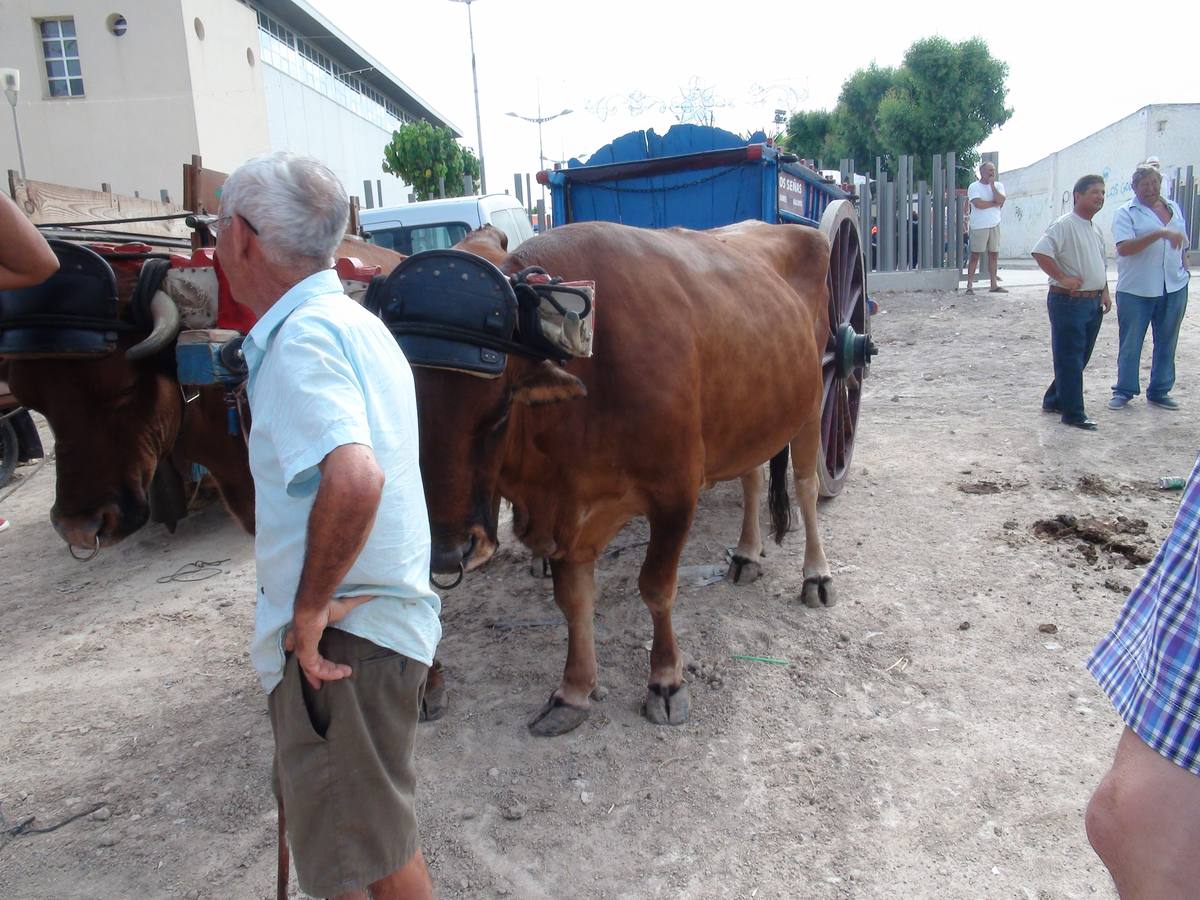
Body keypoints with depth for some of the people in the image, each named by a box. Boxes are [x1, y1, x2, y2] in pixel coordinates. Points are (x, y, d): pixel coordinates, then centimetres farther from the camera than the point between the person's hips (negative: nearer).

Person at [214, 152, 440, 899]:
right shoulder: (355, 324, 10)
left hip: (343, 636, -9)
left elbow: (354, 477, -36)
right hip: (386, 615, 9)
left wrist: (311, 608, -23)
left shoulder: (302, 336, -19)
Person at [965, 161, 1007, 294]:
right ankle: (970, 285, -4)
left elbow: (1001, 201, -7)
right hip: (979, 226, -5)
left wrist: (992, 185, -8)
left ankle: (994, 284, 13)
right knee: (975, 255, -5)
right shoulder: (974, 187, -3)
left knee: (994, 254, 7)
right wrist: (995, 203, -5)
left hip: (995, 225, 5)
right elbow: (978, 204, -16)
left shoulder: (998, 186, 11)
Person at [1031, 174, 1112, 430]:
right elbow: (1040, 252, -25)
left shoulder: (1095, 229, 16)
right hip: (1069, 302, -9)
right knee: (1070, 359, -3)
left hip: (1093, 302, 9)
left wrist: (1104, 291, 14)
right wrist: (1063, 278, -22)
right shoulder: (1064, 225, -12)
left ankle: (1054, 400, 27)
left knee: (1080, 358, 14)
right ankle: (1073, 413, 2)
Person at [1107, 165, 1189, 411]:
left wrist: (1185, 271, 16)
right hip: (1136, 289, -5)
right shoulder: (1126, 213, -5)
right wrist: (1160, 234, -28)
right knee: (1130, 343, 3)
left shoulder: (1174, 209, 14)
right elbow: (1124, 248, -20)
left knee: (1166, 342, 10)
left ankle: (1159, 391, 20)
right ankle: (1124, 390, 14)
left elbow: (1182, 246, 23)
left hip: (1174, 288, 5)